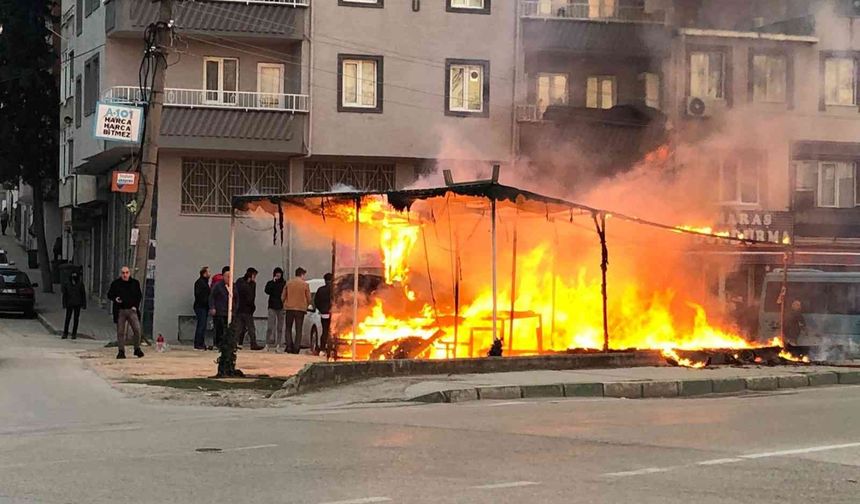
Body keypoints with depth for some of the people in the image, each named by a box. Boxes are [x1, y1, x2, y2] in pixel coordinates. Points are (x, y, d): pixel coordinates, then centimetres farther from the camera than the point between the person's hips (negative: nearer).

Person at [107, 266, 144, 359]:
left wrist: (136, 306, 0)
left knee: (137, 330, -7)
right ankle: (121, 351, 8)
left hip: (132, 310, 0)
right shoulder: (115, 284, 5)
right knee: (120, 332, 1)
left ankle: (137, 349, 8)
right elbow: (109, 295, 10)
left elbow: (139, 296, 14)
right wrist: (115, 299, -11)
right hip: (120, 311, 0)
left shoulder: (135, 283, 9)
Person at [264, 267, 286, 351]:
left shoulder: (284, 283, 7)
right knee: (270, 326, -8)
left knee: (280, 327, 2)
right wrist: (273, 282, -14)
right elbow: (267, 291, -11)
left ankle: (278, 343, 5)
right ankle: (268, 342, -8)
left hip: (281, 307, 1)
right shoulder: (270, 283, 7)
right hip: (272, 307, -1)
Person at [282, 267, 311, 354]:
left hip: (289, 308, 2)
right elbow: (309, 299, 0)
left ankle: (289, 346, -4)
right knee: (298, 330, 5)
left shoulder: (288, 283, 3)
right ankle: (296, 348, -2)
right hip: (301, 309, -2)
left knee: (288, 328, 12)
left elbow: (283, 297, 7)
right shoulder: (305, 284, -4)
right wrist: (306, 306, 19)